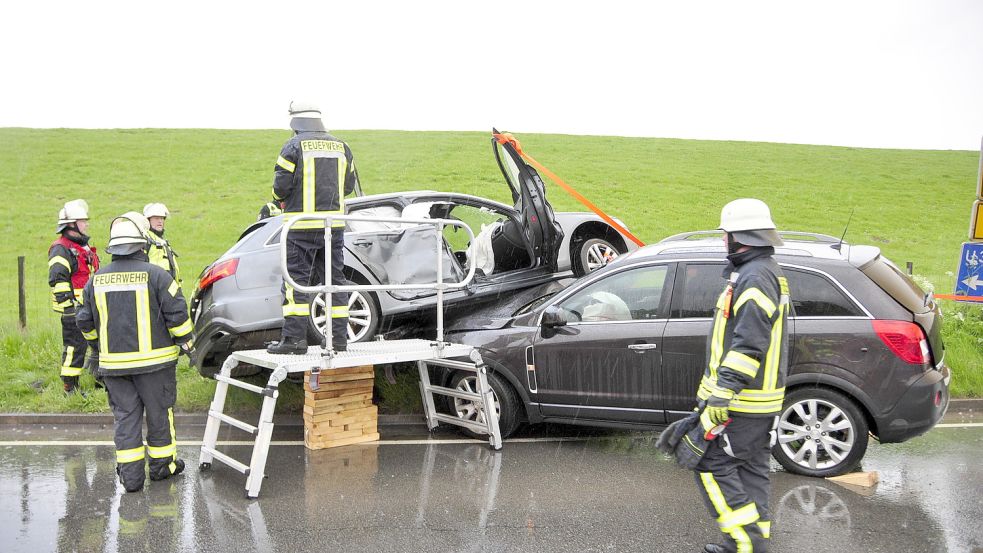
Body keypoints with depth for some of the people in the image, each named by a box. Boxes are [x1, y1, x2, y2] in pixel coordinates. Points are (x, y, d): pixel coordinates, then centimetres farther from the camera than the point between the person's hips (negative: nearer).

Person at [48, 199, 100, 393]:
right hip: (74, 309, -9)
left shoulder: (84, 247, 18)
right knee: (74, 347, -4)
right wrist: (68, 304, -24)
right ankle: (70, 390, 4)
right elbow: (57, 279, -21)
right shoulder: (61, 249, -13)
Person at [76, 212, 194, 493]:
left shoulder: (97, 280, 4)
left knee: (125, 416, 9)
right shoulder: (155, 275, -10)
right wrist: (186, 343, 4)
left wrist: (100, 347, 28)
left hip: (113, 363, 4)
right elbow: (177, 314, -11)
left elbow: (86, 322, 12)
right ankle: (162, 464, 22)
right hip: (153, 359, -3)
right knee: (159, 412, 11)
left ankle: (131, 474, 8)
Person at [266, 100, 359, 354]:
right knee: (335, 279, 9)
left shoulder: (293, 146, -6)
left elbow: (281, 185, -10)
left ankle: (294, 338, -7)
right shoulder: (340, 147, 10)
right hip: (334, 224, 5)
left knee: (296, 279, -2)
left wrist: (280, 199, 11)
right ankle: (339, 338, 11)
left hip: (302, 225, -5)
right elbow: (349, 184, 15)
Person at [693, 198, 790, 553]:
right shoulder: (765, 272, 16)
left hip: (742, 402, -10)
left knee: (710, 465, -5)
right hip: (761, 399, 10)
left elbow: (749, 343, -27)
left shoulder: (755, 277, -19)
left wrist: (723, 393, -28)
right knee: (750, 468, 15)